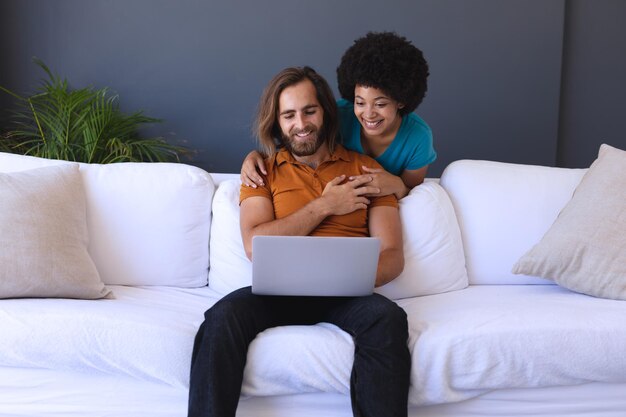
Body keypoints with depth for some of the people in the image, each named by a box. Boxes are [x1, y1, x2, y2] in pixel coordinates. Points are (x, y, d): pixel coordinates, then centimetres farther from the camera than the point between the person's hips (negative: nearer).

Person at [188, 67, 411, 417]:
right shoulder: (263, 171, 15)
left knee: (388, 318, -33)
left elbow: (393, 255, 5)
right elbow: (255, 246, 0)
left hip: (346, 295, 0)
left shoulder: (367, 171, 14)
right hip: (281, 289, 1)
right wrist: (324, 206, -1)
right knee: (223, 317, -30)